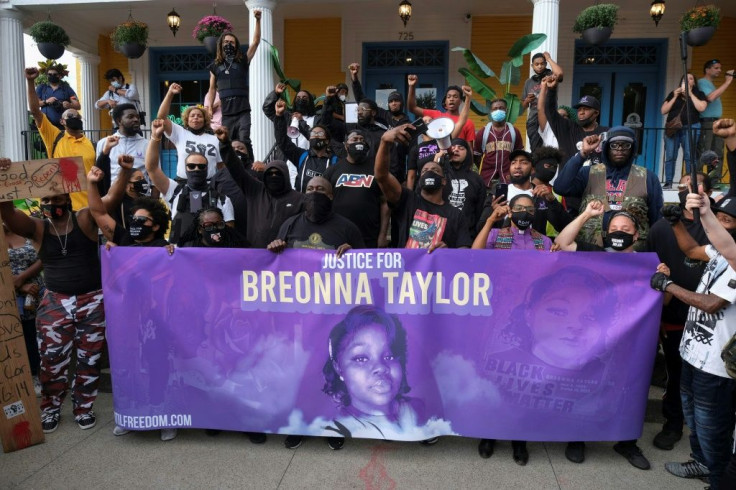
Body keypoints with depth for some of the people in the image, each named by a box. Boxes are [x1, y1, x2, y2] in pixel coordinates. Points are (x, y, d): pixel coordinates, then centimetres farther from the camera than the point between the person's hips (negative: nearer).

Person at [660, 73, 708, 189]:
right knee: (670, 157, -5)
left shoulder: (699, 94, 11)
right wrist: (675, 97, -1)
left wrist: (690, 94, -4)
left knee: (689, 156, -9)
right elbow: (663, 111, 7)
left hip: (691, 128, -1)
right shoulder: (673, 94, 16)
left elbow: (701, 108, -8)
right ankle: (668, 182, -3)